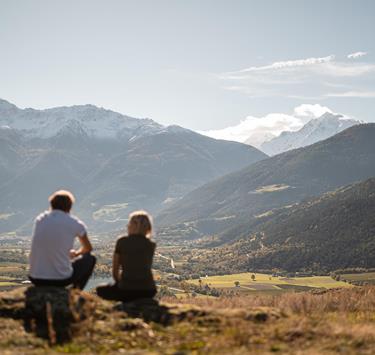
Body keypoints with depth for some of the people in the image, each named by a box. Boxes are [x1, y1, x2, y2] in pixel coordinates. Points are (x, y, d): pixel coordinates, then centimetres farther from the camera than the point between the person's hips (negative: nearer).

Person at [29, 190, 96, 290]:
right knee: (90, 259, 21)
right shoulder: (75, 223, -1)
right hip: (61, 279, -4)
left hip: (35, 279, 4)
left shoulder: (39, 219, 8)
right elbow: (88, 248, 18)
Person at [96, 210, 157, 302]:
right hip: (148, 291, 3)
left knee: (101, 290, 26)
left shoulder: (122, 242, 1)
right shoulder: (151, 245, 8)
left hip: (127, 290, -3)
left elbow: (115, 271, 7)